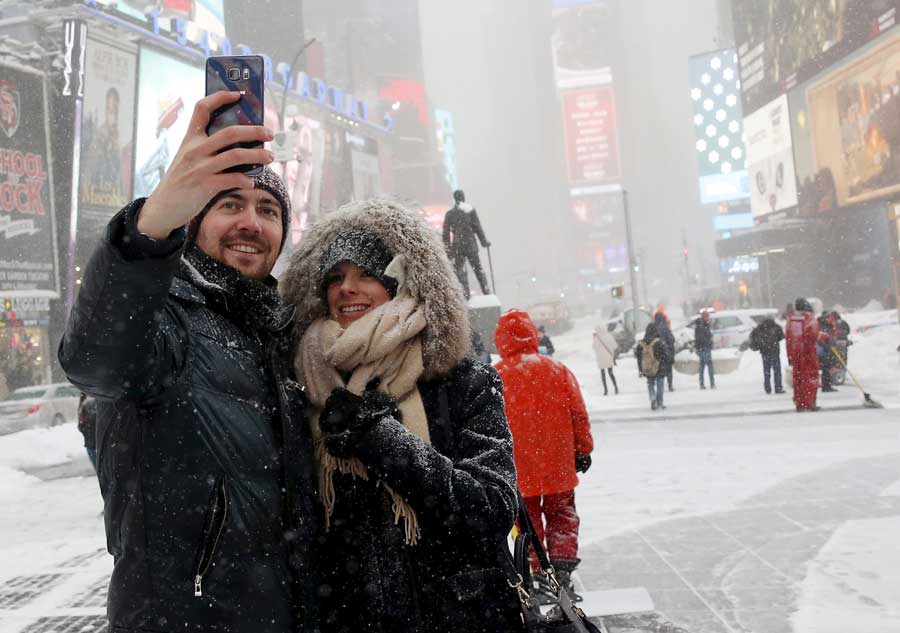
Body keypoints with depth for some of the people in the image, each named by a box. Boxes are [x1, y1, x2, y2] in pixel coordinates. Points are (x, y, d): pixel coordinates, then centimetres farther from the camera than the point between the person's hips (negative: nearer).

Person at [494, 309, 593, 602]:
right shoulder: (558, 370, -3)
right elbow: (579, 414, 0)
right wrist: (583, 449, 12)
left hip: (517, 469, -1)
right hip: (558, 466, 1)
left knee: (528, 521, 15)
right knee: (562, 517, 16)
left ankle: (536, 576, 17)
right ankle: (562, 573, 12)